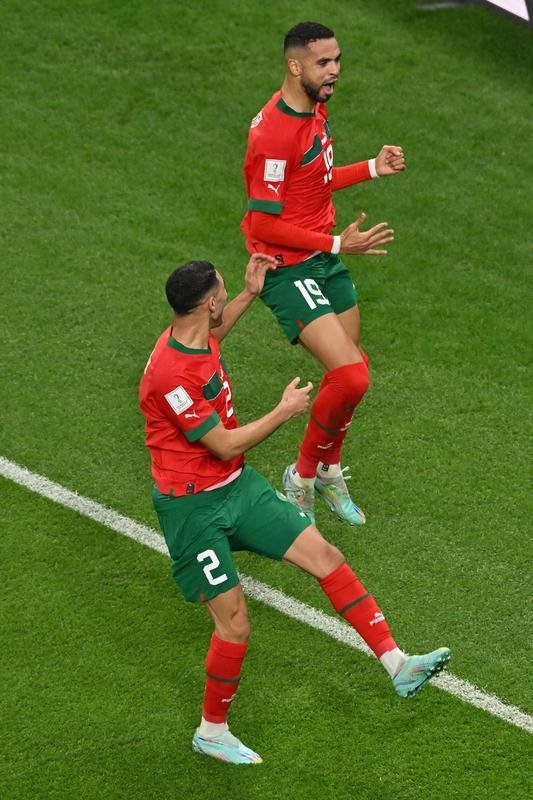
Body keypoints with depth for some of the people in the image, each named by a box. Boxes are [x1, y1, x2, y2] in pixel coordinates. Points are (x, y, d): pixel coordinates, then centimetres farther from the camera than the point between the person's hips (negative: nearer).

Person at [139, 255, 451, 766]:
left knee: (325, 555, -2)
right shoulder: (169, 375, -29)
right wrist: (285, 411, -11)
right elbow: (226, 445, -23)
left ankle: (398, 666, 0)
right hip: (193, 507, -9)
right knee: (235, 622, -7)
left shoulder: (196, 336, 0)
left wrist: (250, 293, 24)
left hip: (238, 485, 9)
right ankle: (211, 733, 16)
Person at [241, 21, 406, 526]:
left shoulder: (314, 109, 6)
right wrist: (339, 244, -21)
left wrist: (373, 168, 12)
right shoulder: (274, 134, -25)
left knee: (352, 370, 15)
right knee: (350, 376, -17)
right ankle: (302, 477, 5)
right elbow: (264, 224, -22)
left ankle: (328, 472, 37)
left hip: (322, 258, 9)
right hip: (288, 270, -9)